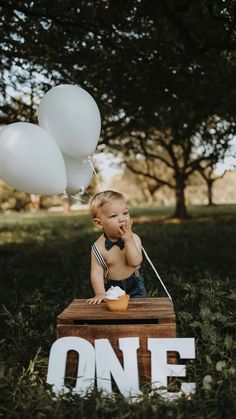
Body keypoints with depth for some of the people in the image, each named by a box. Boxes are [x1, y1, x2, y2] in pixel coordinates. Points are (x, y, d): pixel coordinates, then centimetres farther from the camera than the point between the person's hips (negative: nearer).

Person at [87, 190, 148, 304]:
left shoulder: (134, 239, -11)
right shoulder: (98, 247, -13)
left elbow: (135, 262, -23)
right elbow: (96, 273, -14)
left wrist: (128, 240, -29)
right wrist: (100, 294, -25)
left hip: (134, 286, 1)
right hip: (111, 287, 0)